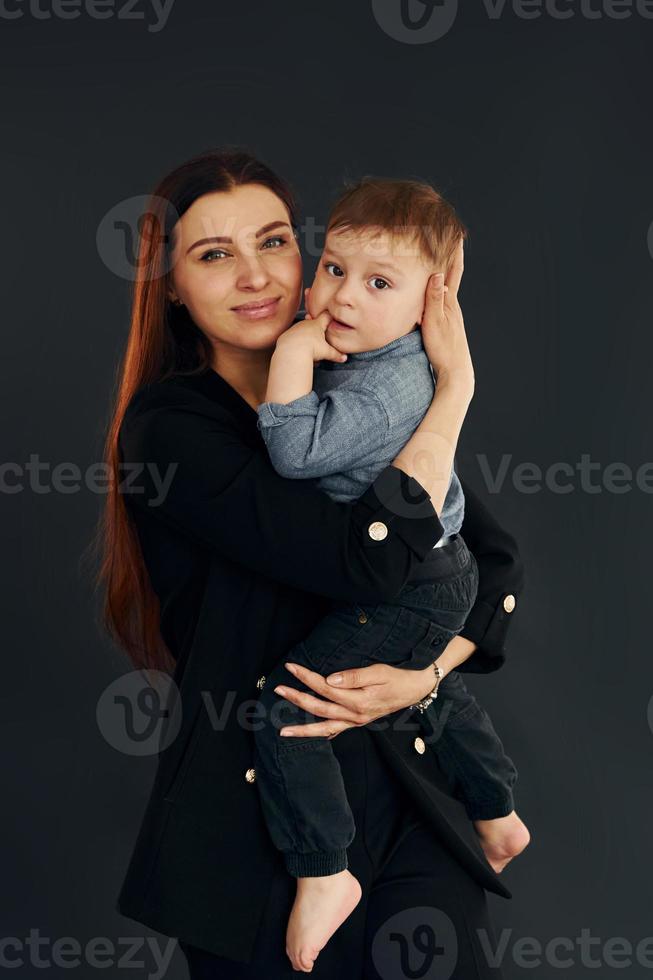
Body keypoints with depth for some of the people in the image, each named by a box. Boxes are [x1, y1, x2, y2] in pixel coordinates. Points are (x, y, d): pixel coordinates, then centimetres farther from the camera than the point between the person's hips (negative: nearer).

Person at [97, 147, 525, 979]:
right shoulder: (168, 427, -11)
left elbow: (498, 561, 6)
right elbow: (370, 561, -22)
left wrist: (424, 672, -12)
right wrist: (453, 389, -14)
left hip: (406, 784, 4)